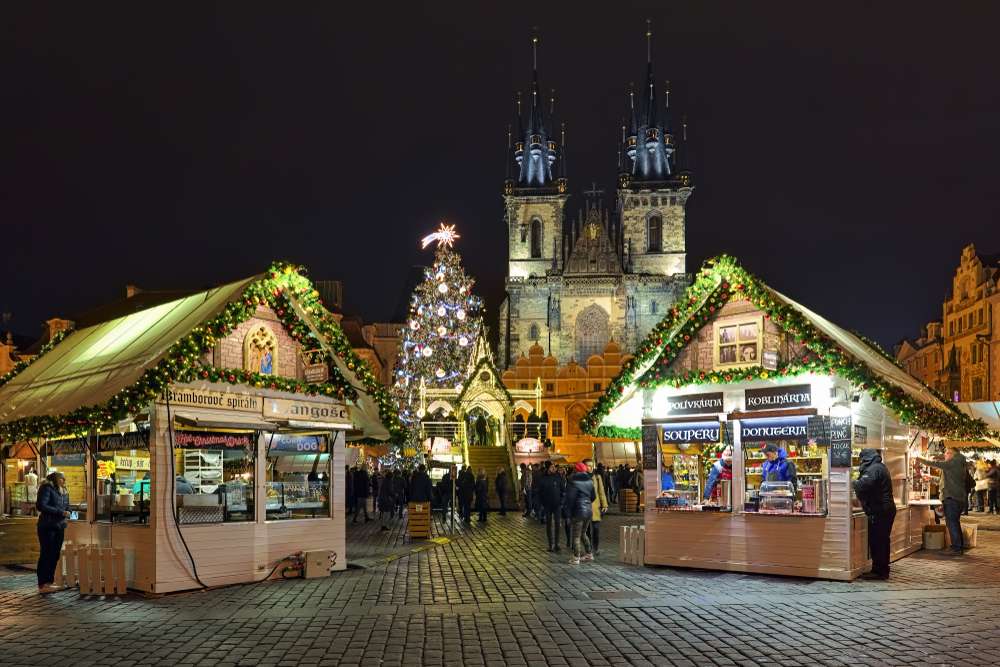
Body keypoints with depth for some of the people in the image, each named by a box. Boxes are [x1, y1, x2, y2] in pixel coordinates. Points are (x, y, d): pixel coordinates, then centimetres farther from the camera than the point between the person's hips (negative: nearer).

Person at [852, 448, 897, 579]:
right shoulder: (881, 467, 18)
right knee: (882, 540, 16)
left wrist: (854, 483, -13)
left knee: (876, 541, -5)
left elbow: (864, 485, -30)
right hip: (887, 508, 10)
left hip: (879, 511, -10)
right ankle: (883, 570, 24)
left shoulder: (874, 469, -16)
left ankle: (878, 571, -2)